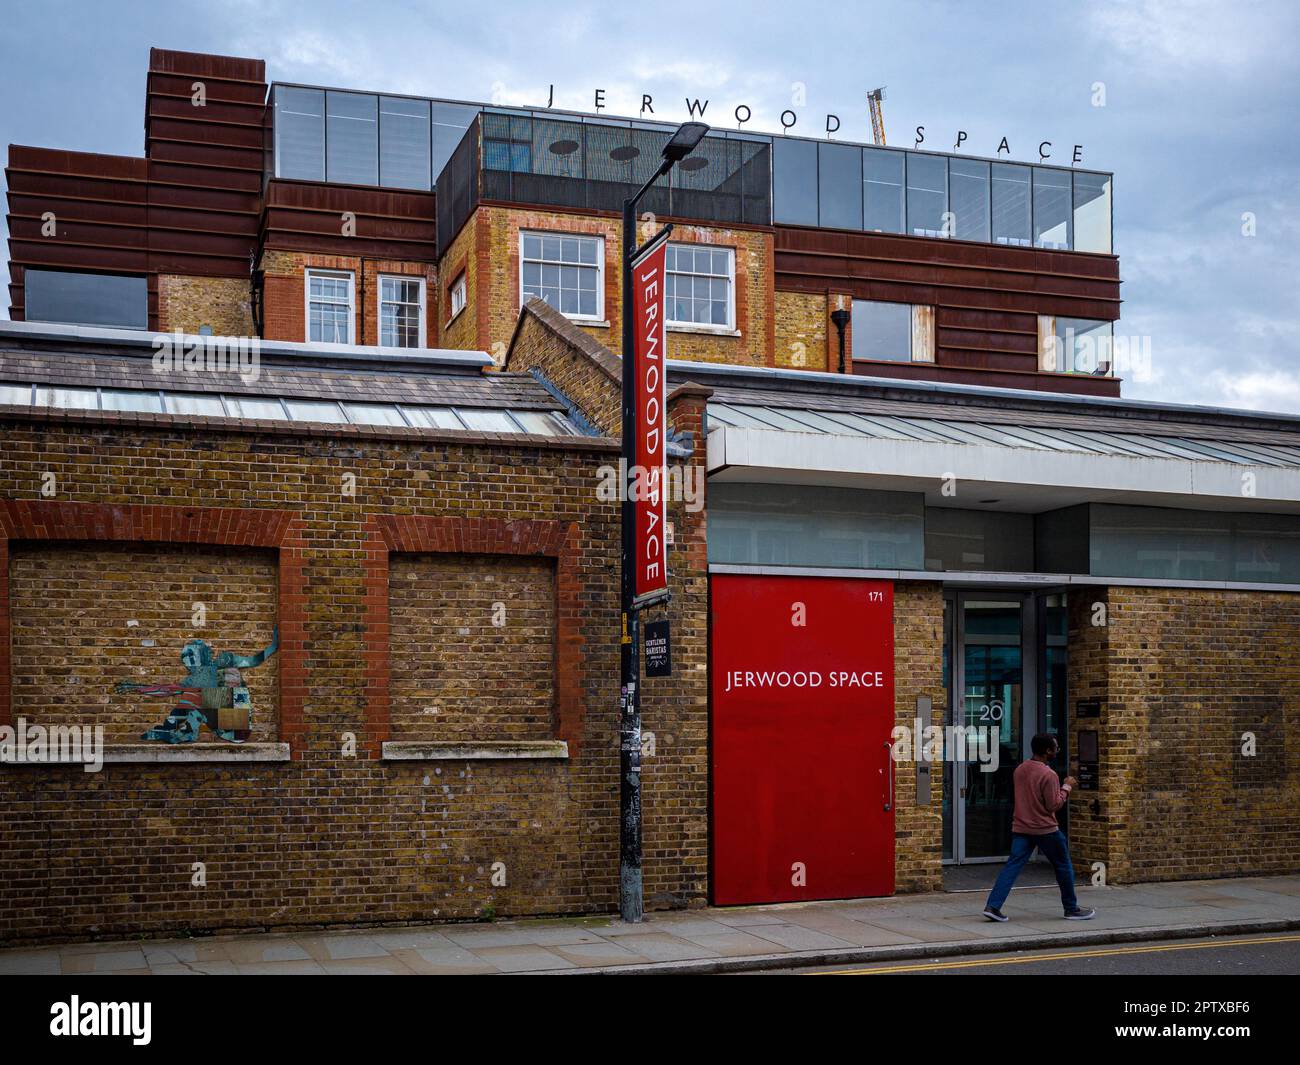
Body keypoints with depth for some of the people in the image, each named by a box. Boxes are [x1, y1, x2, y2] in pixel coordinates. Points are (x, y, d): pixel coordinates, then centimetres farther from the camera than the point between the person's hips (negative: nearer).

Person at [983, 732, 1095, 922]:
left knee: (1013, 865, 0)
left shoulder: (1020, 769, 8)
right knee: (1063, 867, 12)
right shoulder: (1048, 774, -17)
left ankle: (993, 906, -13)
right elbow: (1054, 805, -15)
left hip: (1021, 828, 6)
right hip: (1045, 829, -6)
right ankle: (1072, 909, 22)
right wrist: (1066, 787, -3)